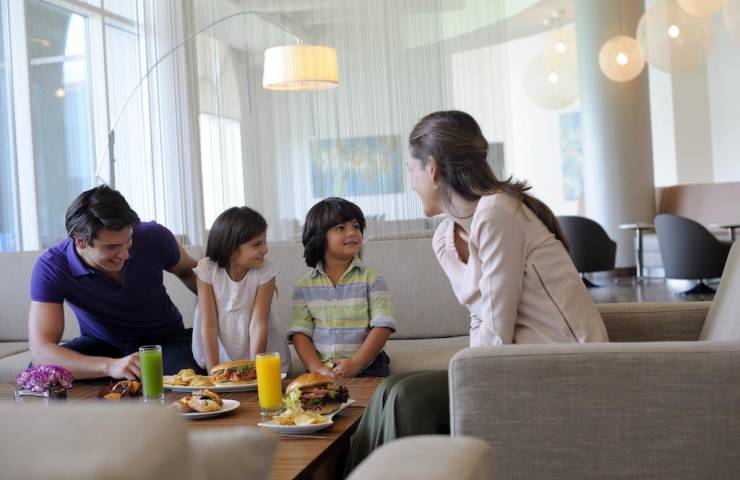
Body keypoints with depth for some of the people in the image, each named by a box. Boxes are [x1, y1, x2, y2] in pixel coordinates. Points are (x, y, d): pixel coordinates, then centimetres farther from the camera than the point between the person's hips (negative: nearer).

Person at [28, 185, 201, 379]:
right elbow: (40, 351, -35)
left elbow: (189, 272, 6)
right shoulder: (50, 267, -26)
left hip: (165, 339, 0)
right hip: (101, 345, 1)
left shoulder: (154, 237, -19)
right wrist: (110, 366, -49)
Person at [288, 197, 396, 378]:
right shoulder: (304, 286, 8)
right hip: (322, 372, 1)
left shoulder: (371, 279, 3)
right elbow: (299, 333, 4)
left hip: (367, 368, -1)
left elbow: (383, 326, -4)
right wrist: (317, 368, -11)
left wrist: (355, 363, -14)